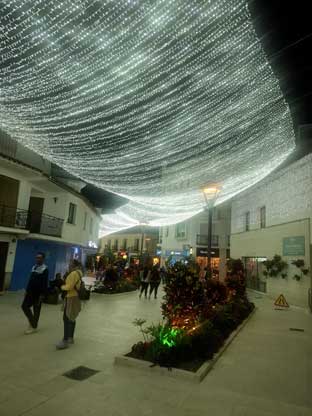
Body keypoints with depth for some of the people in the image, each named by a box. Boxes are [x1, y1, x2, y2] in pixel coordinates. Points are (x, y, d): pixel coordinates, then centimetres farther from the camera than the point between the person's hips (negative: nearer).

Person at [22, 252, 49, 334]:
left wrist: (42, 295, -20)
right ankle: (32, 322, 21)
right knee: (24, 306, 7)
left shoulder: (45, 269, -13)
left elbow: (45, 283, -17)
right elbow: (30, 279, 16)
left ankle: (34, 327, 14)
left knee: (36, 310, 2)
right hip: (31, 291, 8)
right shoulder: (34, 267, 10)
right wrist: (27, 290, 13)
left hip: (38, 293, -7)